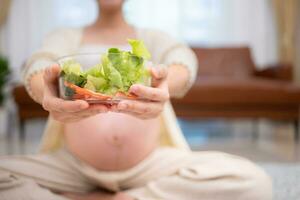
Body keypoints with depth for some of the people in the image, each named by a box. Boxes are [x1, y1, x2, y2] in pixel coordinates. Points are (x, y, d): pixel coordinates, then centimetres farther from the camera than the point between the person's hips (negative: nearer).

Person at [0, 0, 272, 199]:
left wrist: (167, 83, -36)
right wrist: (45, 91, -36)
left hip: (149, 165, 0)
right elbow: (38, 67, -9)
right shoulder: (66, 37, 14)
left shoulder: (153, 38, 14)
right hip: (74, 165, 0)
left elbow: (183, 60, -9)